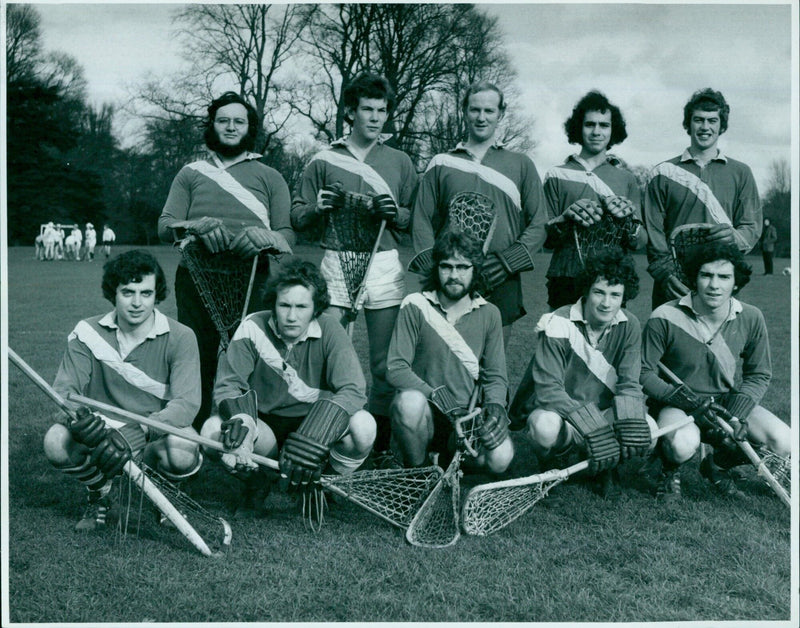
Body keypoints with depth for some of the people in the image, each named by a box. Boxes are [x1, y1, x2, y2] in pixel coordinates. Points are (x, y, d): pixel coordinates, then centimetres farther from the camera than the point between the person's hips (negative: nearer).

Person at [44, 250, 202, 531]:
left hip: (156, 437, -2)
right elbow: (64, 389, -7)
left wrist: (136, 432, -35)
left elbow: (186, 403, -19)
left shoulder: (179, 337, -8)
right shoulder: (88, 332, -2)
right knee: (56, 440, -28)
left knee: (182, 450, -36)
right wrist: (77, 416, -32)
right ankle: (98, 494, 6)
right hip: (102, 434, 2)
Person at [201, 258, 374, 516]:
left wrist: (312, 438, -38)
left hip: (315, 425, -1)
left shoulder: (329, 331, -14)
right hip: (264, 426, 1)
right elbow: (228, 383, -14)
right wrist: (239, 419, -39)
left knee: (363, 425, -31)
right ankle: (256, 481, 5)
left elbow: (353, 389, -24)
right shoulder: (253, 328, -10)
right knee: (213, 429, -29)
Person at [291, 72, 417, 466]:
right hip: (335, 263, -1)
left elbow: (417, 219, 12)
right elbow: (297, 219, 10)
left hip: (384, 266, 1)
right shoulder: (324, 160, 11)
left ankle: (380, 444, 12)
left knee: (384, 361, 1)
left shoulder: (399, 161, 15)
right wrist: (319, 207, -10)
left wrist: (394, 212, -8)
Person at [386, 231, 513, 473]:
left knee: (500, 459, -24)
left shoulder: (488, 314, 7)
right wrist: (438, 397, -22)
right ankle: (415, 469, -8)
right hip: (426, 416, -3)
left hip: (466, 417, 3)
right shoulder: (415, 306, -3)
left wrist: (495, 405, -16)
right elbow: (395, 369, -11)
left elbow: (496, 376, 7)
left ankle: (447, 454, 11)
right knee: (410, 401, -37)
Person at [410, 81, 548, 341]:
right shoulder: (441, 164, 14)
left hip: (501, 286, 0)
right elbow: (422, 222, 8)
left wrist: (505, 263, -8)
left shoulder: (521, 165, 14)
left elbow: (539, 224, 7)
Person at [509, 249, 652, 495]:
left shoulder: (628, 327, -5)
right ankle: (556, 460, -1)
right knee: (546, 427, -39)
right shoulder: (558, 324, -19)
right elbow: (548, 389, -27)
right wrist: (592, 429, -38)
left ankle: (602, 467, 7)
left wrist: (629, 421, -33)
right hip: (555, 411, -4)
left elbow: (629, 384, -9)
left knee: (649, 429, -24)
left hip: (600, 414, 4)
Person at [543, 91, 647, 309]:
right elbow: (545, 239, 5)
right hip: (566, 282, -1)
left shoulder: (627, 179, 14)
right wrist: (566, 219, -14)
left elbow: (640, 242, 8)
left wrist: (628, 221, -12)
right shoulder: (557, 176, 8)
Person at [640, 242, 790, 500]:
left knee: (784, 442, -17)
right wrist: (692, 403, -21)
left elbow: (759, 374, 5)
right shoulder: (664, 319, -17)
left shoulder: (750, 319, -5)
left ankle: (719, 464, 14)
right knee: (683, 445, -37)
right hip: (676, 403, -4)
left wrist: (737, 413, -14)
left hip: (728, 400, 4)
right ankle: (670, 470, 4)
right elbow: (644, 373, -11)